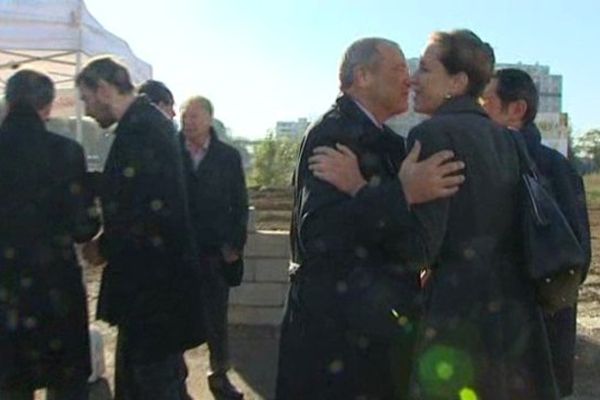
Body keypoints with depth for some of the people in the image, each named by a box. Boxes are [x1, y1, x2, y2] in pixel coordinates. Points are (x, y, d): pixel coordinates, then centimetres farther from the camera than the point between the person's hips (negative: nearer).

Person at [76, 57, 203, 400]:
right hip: (153, 276, 9)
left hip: (152, 281, -9)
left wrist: (105, 247, -11)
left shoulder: (141, 128, -19)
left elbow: (149, 210, -26)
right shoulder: (149, 122, 12)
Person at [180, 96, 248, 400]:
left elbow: (240, 204, 3)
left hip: (216, 252, 1)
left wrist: (235, 245, -4)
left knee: (217, 318, 12)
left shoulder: (228, 156, 2)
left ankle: (219, 375, 26)